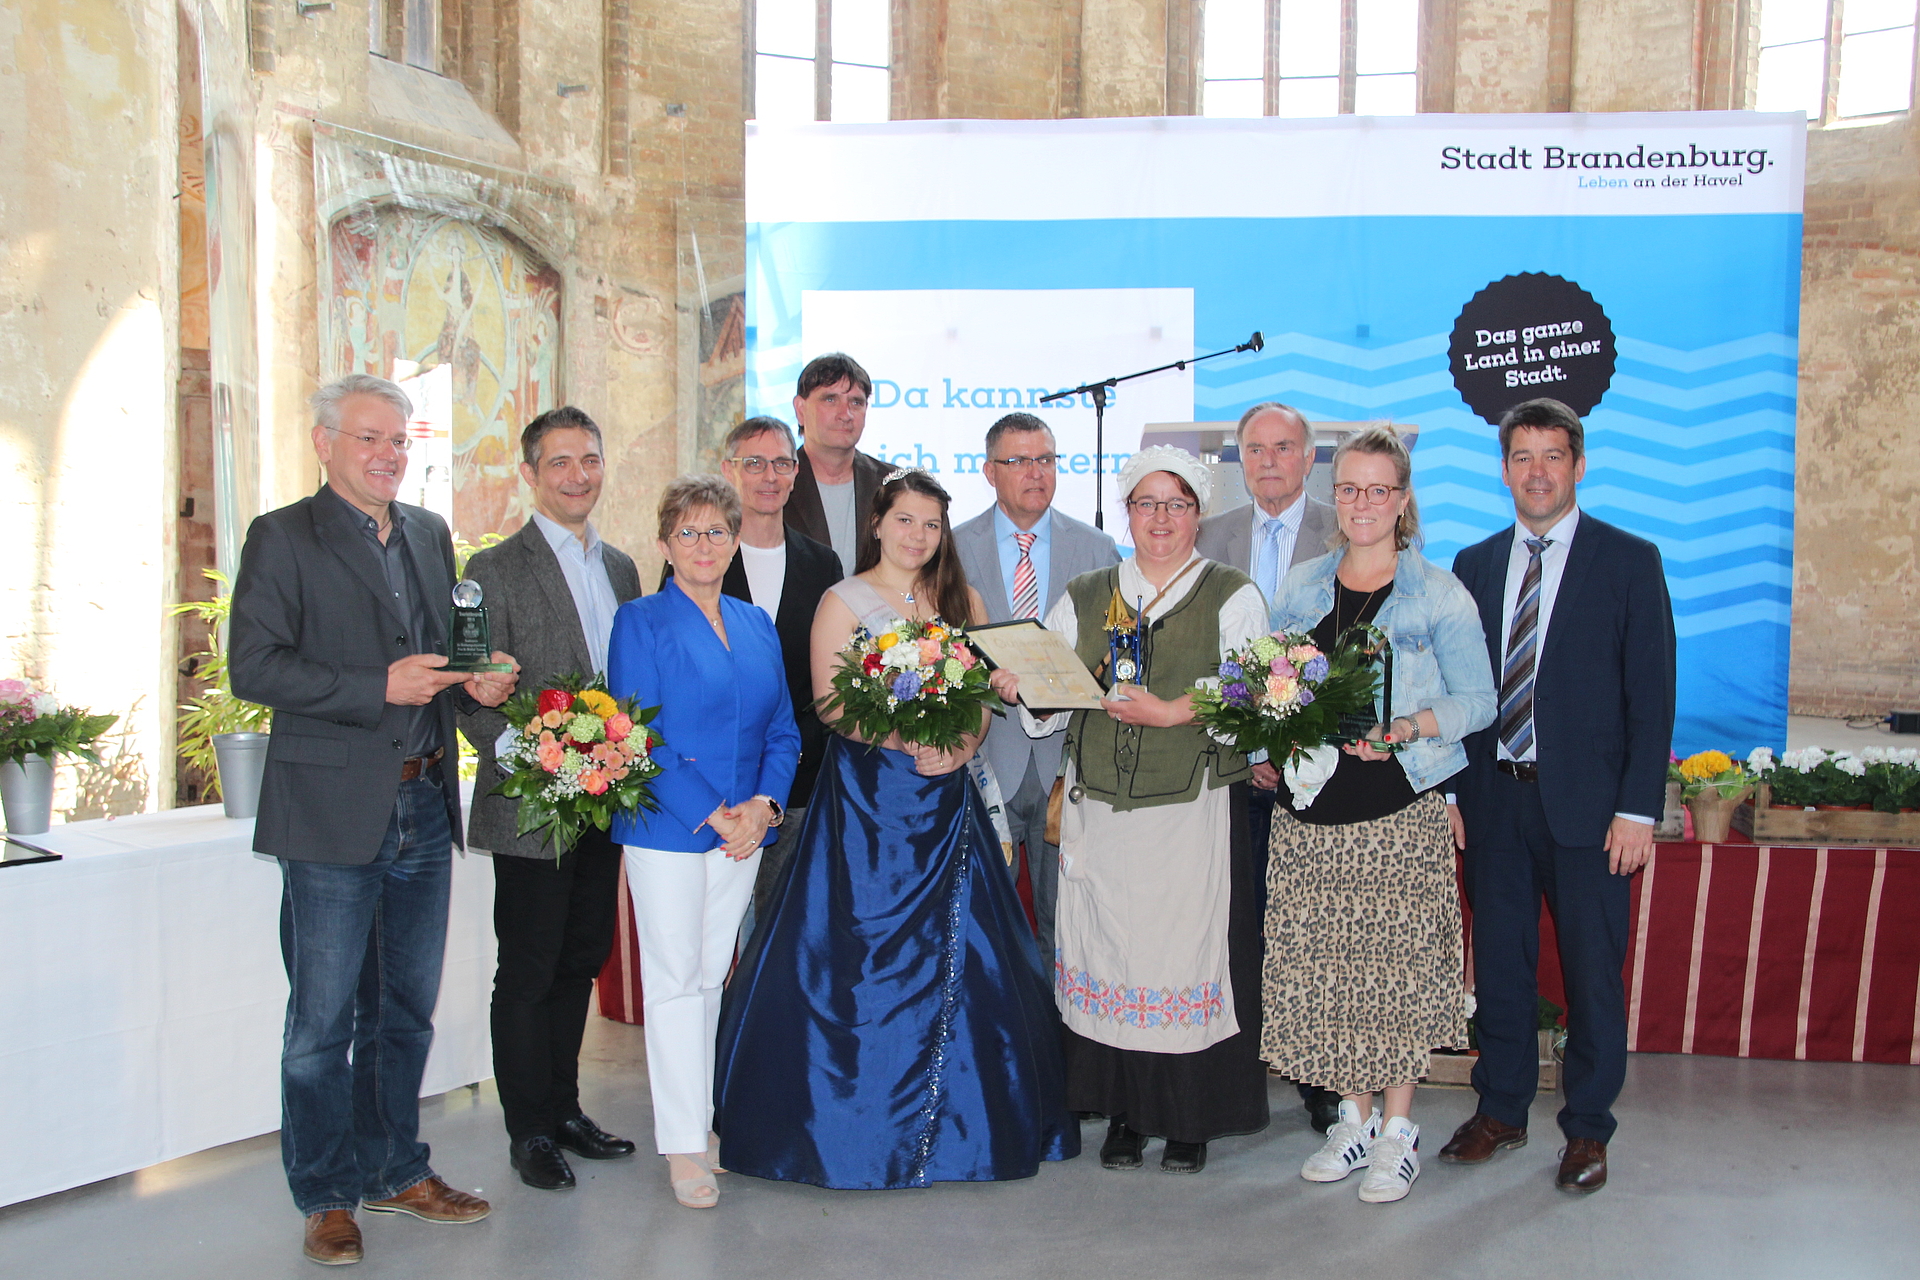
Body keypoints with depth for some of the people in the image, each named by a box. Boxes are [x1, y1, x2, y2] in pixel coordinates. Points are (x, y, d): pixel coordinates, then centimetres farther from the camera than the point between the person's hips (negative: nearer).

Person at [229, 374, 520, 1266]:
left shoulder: (430, 534, 13)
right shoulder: (281, 537, -5)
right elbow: (253, 665, -14)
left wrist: (474, 681, -1)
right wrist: (379, 688, -20)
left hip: (423, 807, 6)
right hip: (333, 814, -6)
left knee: (406, 1010, 16)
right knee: (322, 1021, 5)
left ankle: (395, 1169, 32)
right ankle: (328, 1197, 21)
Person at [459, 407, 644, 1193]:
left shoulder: (622, 568, 12)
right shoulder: (495, 570, -7)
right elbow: (476, 700, -11)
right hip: (531, 810, -6)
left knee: (582, 959, 15)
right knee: (528, 971, 4)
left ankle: (564, 1108, 30)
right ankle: (530, 1131, 18)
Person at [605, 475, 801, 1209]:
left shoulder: (756, 625, 12)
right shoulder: (640, 622, -4)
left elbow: (783, 729, 11)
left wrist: (764, 803, -7)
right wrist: (712, 815, -16)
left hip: (743, 830, 5)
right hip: (666, 830, -5)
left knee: (711, 976, 13)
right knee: (674, 978, 1)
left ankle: (699, 1116, 25)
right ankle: (683, 1143, 9)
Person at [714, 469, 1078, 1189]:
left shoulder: (960, 601, 12)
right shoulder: (844, 602, 0)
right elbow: (831, 708, -7)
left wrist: (962, 745, -11)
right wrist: (904, 740, -20)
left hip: (947, 798, 4)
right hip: (867, 798, -4)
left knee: (959, 953, 4)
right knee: (864, 958, -2)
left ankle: (954, 1120, 18)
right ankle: (863, 1123, 13)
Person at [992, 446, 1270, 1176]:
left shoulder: (1233, 597, 7)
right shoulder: (1083, 599, 15)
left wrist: (1171, 712, -19)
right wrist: (1025, 686, -12)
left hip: (1195, 813, -2)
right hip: (1100, 810, 3)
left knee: (1187, 951, -1)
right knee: (1110, 952, 4)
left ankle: (1191, 1119, 14)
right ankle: (1124, 1113, 18)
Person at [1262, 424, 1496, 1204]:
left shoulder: (1439, 595, 0)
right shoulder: (1300, 588, 12)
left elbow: (1478, 700, -2)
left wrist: (1407, 728, -18)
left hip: (1398, 810, -4)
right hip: (1310, 811, 4)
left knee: (1397, 966, 1)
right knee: (1323, 966, 7)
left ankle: (1398, 1128, 18)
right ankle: (1353, 1117, 25)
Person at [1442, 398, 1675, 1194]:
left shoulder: (1629, 561, -1)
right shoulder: (1474, 566, 9)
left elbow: (1651, 693, -4)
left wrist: (1638, 808, -10)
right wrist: (1451, 791, 3)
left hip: (1585, 801, -3)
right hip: (1493, 798, 3)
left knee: (1593, 970, 6)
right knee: (1498, 962, 12)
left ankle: (1587, 1129, 22)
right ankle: (1501, 1111, 28)